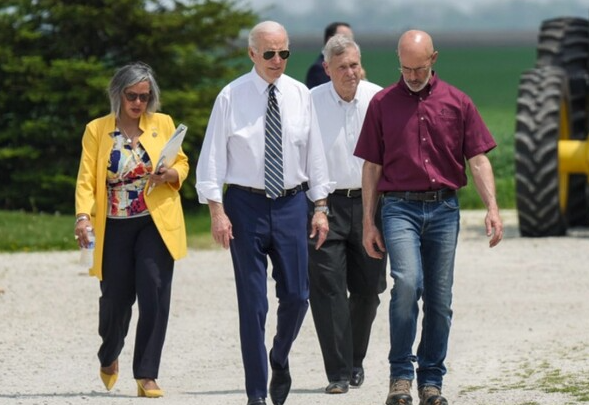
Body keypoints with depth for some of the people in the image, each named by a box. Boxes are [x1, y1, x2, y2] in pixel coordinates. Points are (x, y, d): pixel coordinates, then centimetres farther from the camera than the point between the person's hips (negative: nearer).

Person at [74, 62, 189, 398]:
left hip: (156, 223, 0)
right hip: (115, 225, 0)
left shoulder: (163, 124, 7)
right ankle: (109, 357, 37)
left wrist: (171, 174, -10)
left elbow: (182, 163, 14)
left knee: (153, 294, -11)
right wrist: (83, 215, -19)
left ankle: (147, 376, -6)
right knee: (116, 297, 5)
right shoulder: (97, 130, 3)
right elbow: (87, 177, -4)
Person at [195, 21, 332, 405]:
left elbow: (314, 153, 9)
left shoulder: (300, 95, 4)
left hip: (291, 203, 3)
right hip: (246, 203, -3)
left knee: (296, 295, 2)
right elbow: (212, 156, -3)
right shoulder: (232, 97, -5)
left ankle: (280, 359, 32)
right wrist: (217, 211, -10)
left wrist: (320, 208, 6)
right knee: (253, 301, 0)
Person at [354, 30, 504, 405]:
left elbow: (478, 160, 5)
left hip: (444, 208, 2)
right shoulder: (383, 103, 6)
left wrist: (492, 208, -7)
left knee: (440, 299, 3)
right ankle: (401, 374, -11)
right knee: (407, 283, -21)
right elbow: (372, 167, 7)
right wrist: (368, 222, 3)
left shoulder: (458, 102, 7)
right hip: (400, 208, -2)